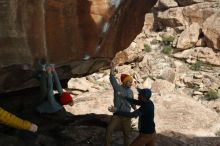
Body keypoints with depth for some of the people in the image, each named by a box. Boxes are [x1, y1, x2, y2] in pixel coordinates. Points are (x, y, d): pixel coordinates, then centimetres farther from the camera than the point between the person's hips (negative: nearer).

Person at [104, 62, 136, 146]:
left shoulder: (130, 91, 3)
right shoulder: (117, 87, -10)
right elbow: (112, 80, -27)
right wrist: (112, 69, -43)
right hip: (117, 115, -3)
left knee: (127, 133, 12)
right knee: (109, 130, -16)